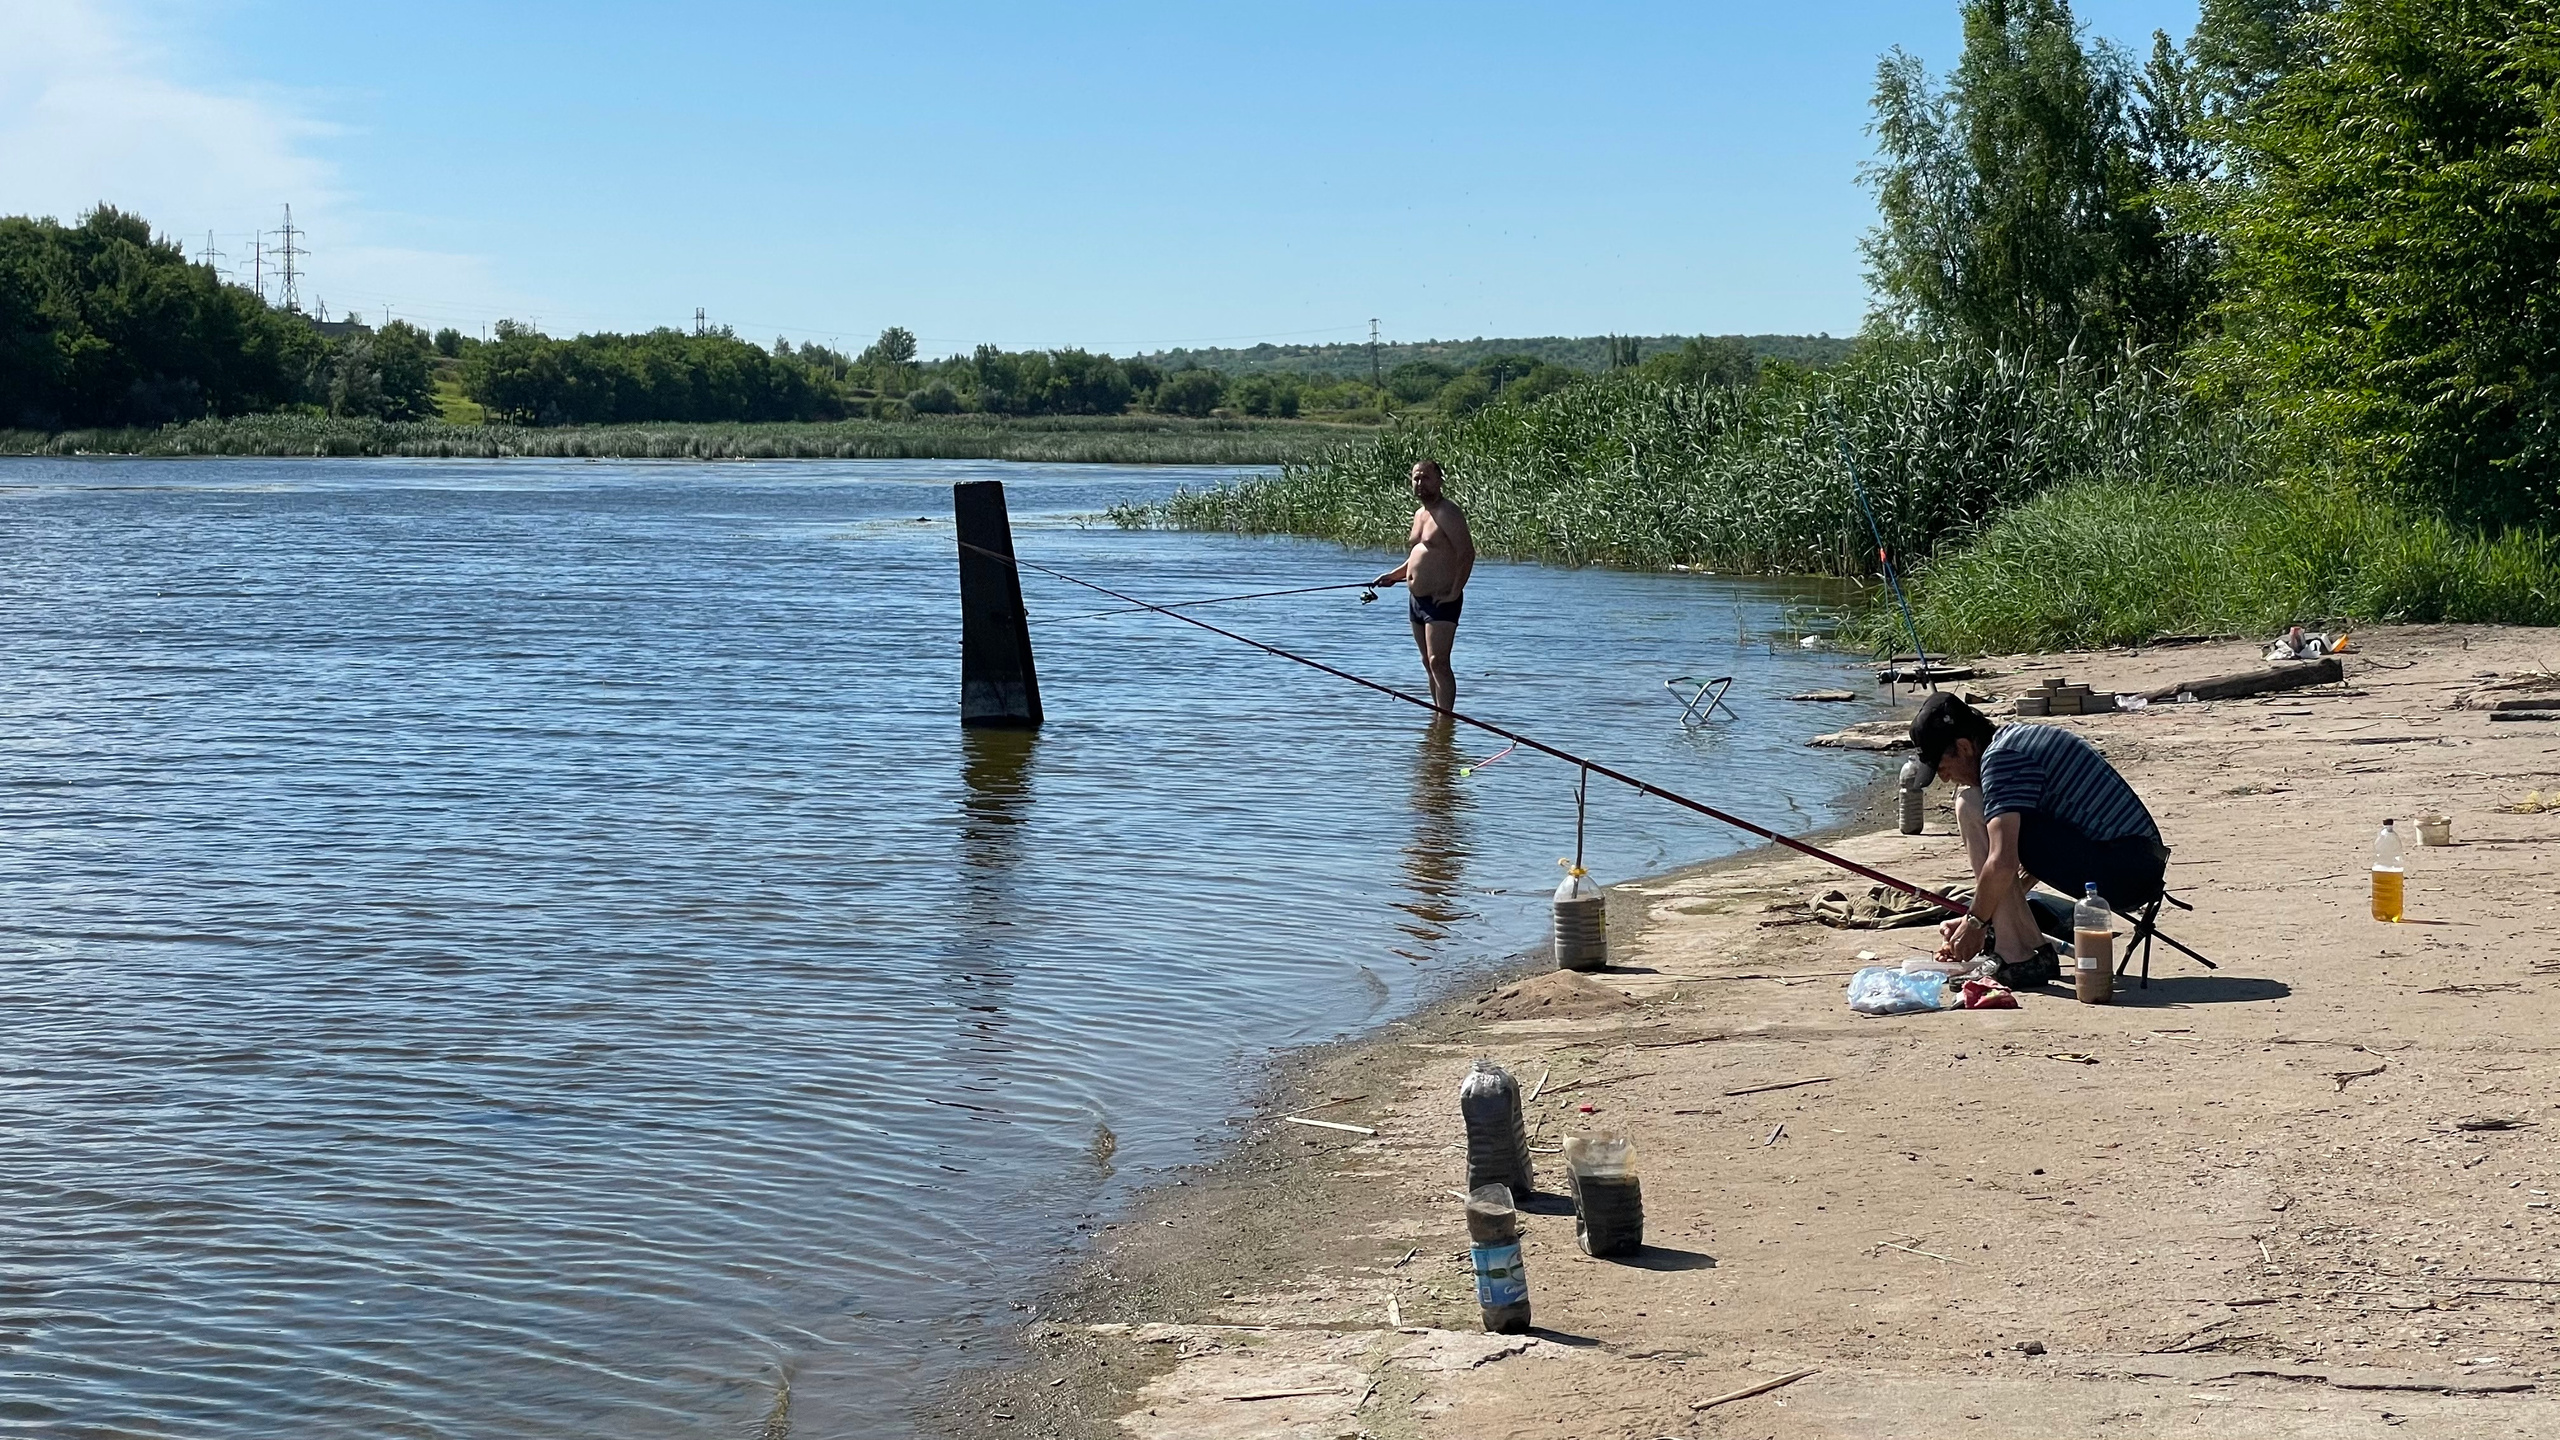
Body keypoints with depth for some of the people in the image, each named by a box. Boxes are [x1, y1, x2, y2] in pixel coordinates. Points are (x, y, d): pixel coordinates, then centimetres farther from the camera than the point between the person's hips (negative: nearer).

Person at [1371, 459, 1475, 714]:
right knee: (1429, 663, 12)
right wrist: (1394, 575, 16)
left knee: (1438, 662, -16)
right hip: (1417, 599, 10)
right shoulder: (1420, 514, 16)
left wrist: (1454, 593, -22)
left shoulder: (1448, 513, -13)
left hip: (1441, 600, -10)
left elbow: (1467, 553, -20)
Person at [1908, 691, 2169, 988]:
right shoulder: (2022, 737, 18)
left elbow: (2002, 864, -21)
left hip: (2118, 873, -10)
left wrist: (1975, 921, -4)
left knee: (1971, 806, -10)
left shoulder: (2000, 756, -12)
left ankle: (2018, 958, -9)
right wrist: (1977, 919, 23)